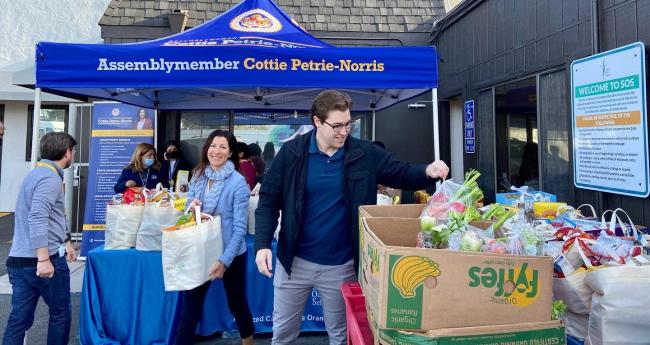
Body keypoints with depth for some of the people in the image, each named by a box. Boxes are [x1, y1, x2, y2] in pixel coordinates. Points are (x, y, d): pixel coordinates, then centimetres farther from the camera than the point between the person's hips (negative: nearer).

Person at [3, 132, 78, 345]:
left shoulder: (38, 173, 17)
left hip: (19, 260, 9)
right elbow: (37, 219, -26)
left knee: (19, 318, 10)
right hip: (41, 260, -9)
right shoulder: (50, 178, -15)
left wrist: (65, 242, 29)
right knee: (60, 313, 8)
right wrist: (44, 259, -28)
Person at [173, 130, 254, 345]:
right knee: (190, 308, 5)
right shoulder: (198, 176, 0)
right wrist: (191, 207, -15)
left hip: (231, 254, -3)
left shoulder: (238, 182, -15)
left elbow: (240, 228, -17)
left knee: (237, 304, 16)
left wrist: (224, 260, -24)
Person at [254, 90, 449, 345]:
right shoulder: (292, 152, -8)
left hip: (341, 265, 0)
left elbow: (401, 174, 0)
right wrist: (262, 244, -14)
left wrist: (427, 172, -22)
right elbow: (269, 200, -4)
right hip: (294, 260, 1)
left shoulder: (365, 154, -7)